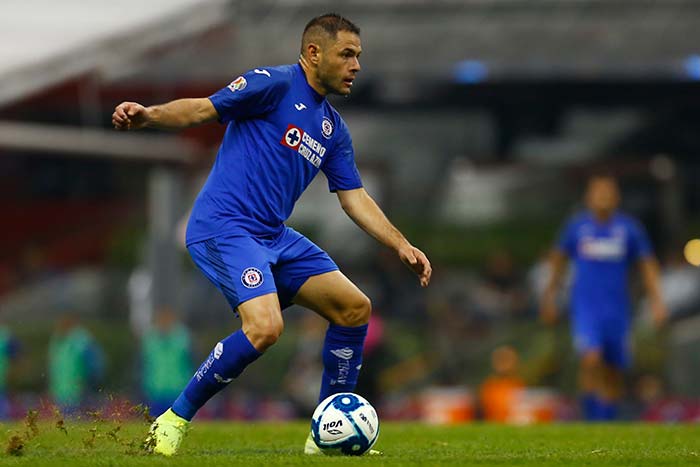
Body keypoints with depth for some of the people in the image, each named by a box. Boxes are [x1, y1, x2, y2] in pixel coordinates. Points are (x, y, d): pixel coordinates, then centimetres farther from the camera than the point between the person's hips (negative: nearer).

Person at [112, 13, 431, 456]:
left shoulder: (335, 129, 18)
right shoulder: (275, 84, -7)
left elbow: (354, 198, 21)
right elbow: (202, 109, -12)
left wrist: (402, 246, 12)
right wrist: (149, 115, -30)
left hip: (275, 236, 9)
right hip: (224, 227, -9)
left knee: (354, 308, 5)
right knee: (265, 326, -27)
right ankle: (175, 420, -11)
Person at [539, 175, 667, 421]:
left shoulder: (629, 228, 4)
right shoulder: (577, 226, 4)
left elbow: (647, 265, 9)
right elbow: (559, 260, 17)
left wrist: (657, 301, 0)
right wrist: (549, 297, 17)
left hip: (617, 308, 2)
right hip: (585, 307, -2)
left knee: (614, 372, 5)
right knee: (591, 359, -21)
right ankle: (591, 419, -11)